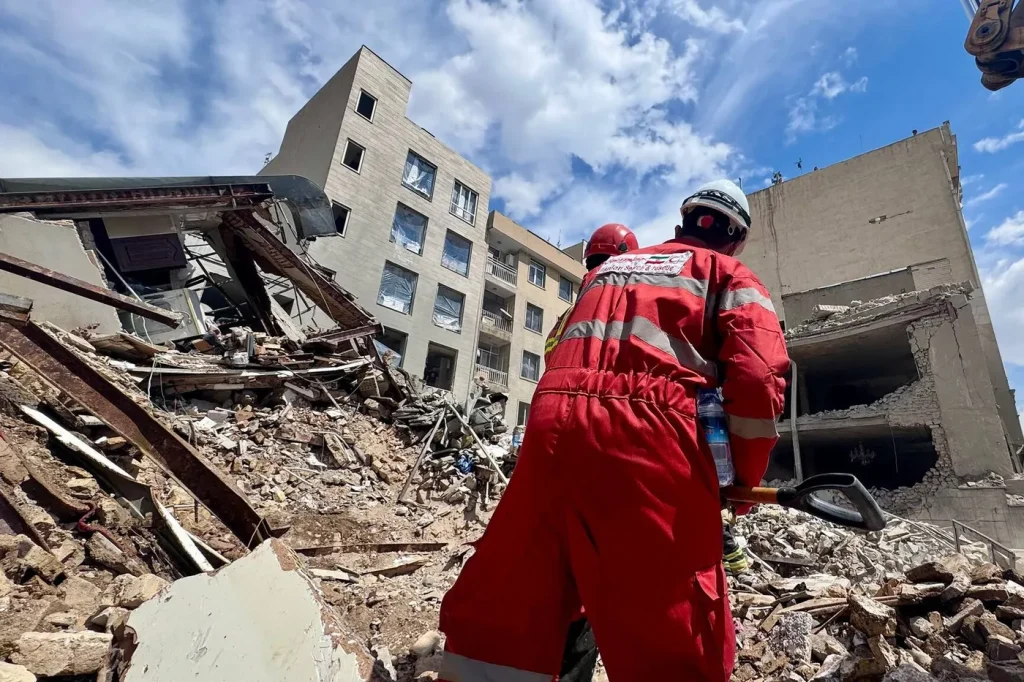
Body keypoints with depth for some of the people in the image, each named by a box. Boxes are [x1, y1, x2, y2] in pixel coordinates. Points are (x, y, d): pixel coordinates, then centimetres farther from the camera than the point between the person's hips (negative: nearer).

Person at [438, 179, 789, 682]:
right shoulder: (731, 276, 17)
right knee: (675, 637, 7)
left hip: (553, 423, 5)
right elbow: (759, 377, 1)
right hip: (648, 434, -4)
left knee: (500, 612, 13)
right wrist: (747, 478, 13)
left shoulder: (604, 269, 32)